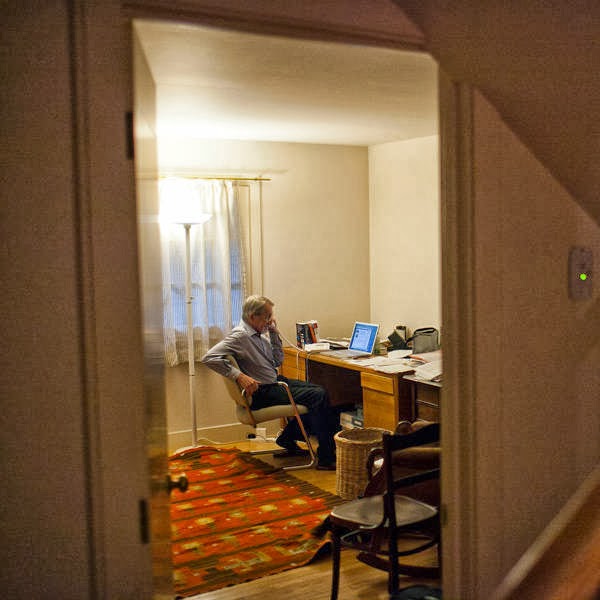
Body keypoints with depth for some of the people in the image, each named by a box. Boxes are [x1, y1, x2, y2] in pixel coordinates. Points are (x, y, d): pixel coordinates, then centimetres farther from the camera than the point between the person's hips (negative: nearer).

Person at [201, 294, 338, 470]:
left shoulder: (260, 334, 12)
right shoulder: (239, 335, -16)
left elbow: (278, 361, 16)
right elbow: (209, 358, -27)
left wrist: (274, 334, 5)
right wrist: (239, 376, -29)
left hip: (277, 381, 9)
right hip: (263, 393, -9)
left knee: (319, 391, 4)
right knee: (318, 397, -17)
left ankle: (287, 439, 15)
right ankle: (325, 458, -14)